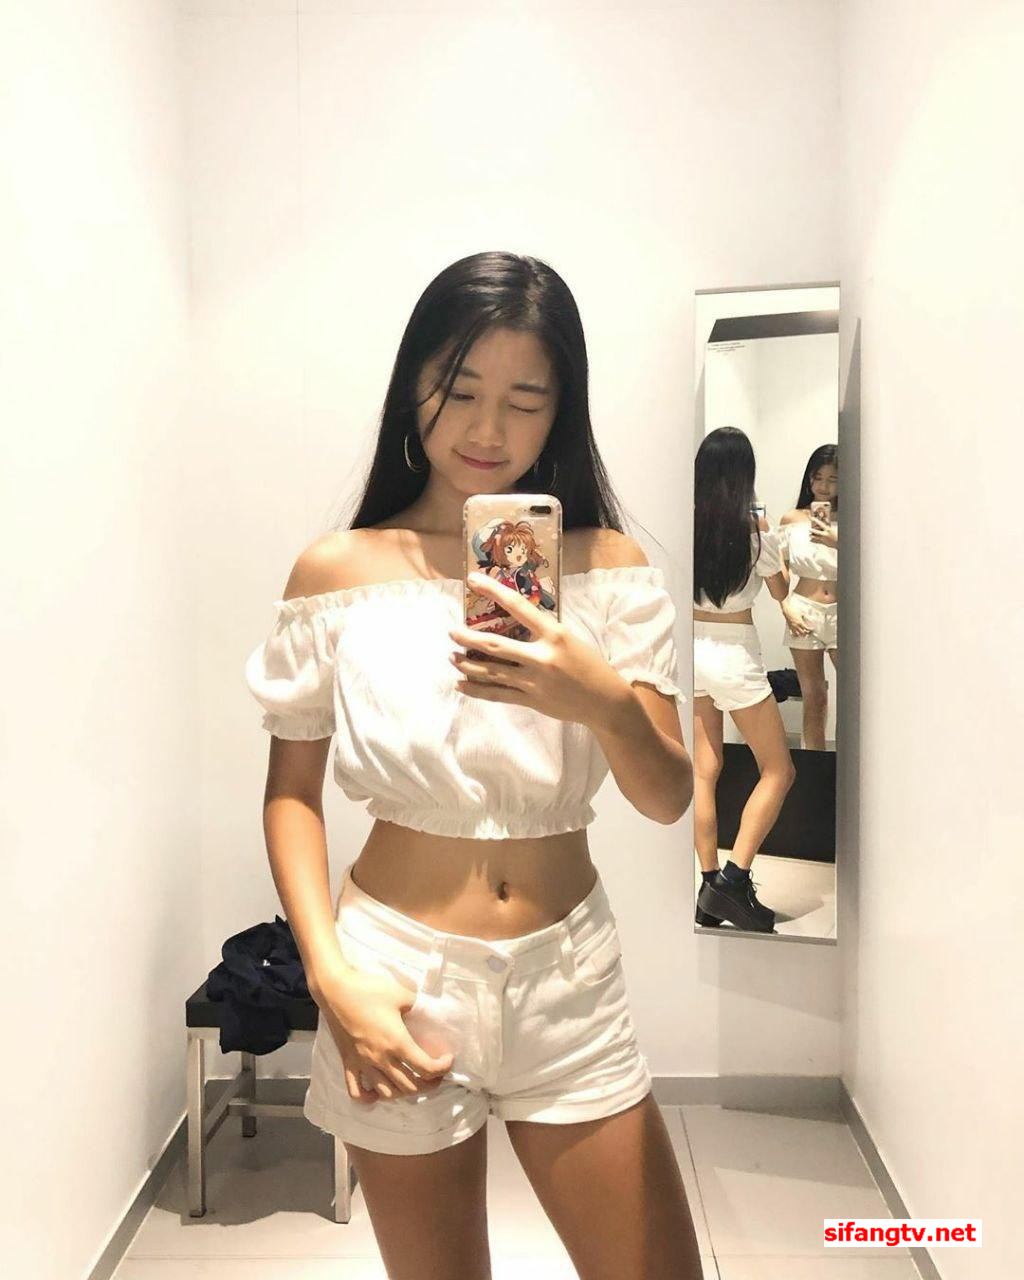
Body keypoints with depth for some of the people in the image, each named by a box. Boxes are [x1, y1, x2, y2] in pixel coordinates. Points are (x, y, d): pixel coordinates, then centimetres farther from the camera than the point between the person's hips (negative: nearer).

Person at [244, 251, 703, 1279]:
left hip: (570, 976, 1)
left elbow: (668, 799, -6)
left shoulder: (610, 567, -3)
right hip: (398, 978, -1)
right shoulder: (338, 572, -5)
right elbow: (290, 792, 0)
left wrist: (606, 701, -27)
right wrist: (329, 974, -12)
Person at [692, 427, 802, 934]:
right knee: (778, 770, 8)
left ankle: (711, 886, 15)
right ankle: (735, 878, -2)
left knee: (704, 769, 11)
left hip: (692, 648, 5)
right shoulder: (755, 530, -13)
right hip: (734, 654, -4)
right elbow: (780, 591, 5)